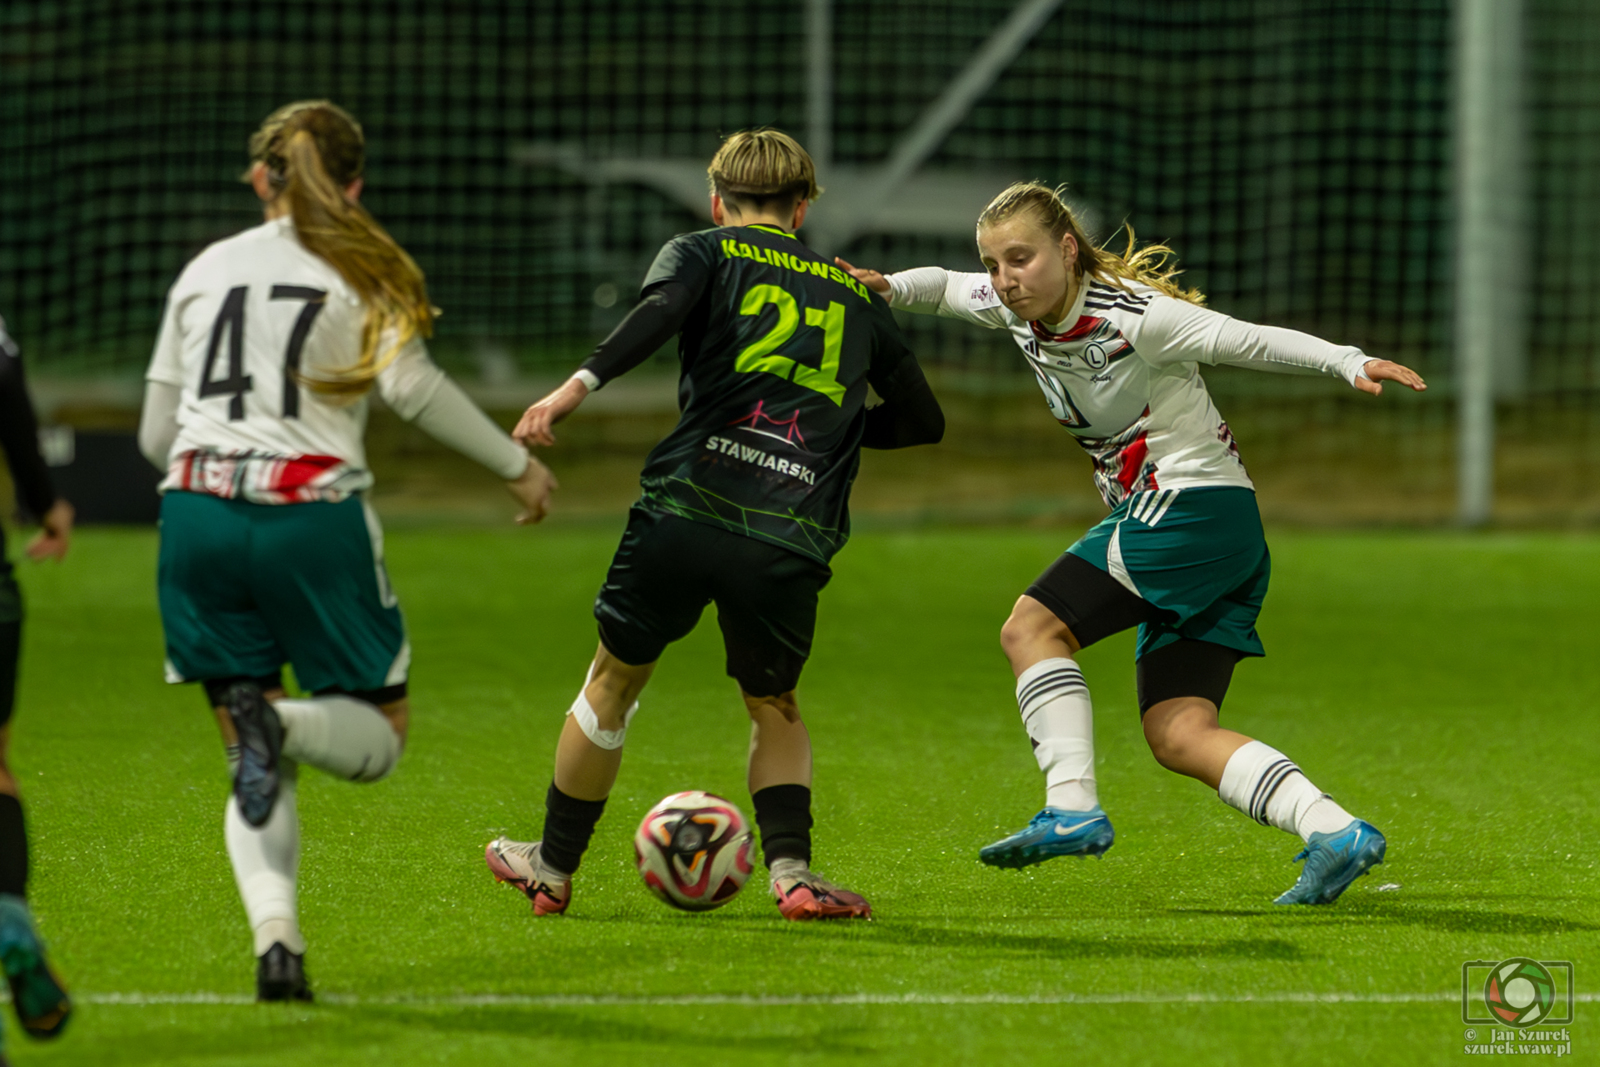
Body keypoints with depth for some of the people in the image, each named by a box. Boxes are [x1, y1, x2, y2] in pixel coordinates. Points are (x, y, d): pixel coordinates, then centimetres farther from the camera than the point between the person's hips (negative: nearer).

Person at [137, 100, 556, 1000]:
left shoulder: (207, 269, 17)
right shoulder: (363, 271, 7)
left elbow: (156, 435, 19)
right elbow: (411, 383, -11)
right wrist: (516, 463, -3)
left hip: (197, 515, 3)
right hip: (312, 519, -3)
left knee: (264, 769, 9)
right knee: (381, 731, 11)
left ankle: (275, 935, -15)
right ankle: (280, 722, -23)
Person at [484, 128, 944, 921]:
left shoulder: (703, 253, 13)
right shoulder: (857, 294, 23)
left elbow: (660, 310, -11)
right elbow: (923, 420, 28)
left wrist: (581, 383, -21)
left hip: (686, 507, -2)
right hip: (793, 539, 2)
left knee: (615, 679, 18)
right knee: (775, 706, 23)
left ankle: (553, 866, 30)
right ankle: (791, 869, 3)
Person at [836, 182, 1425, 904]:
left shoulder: (1131, 317, -17)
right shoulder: (1017, 310, 7)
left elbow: (1248, 340, -22)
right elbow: (944, 287, 24)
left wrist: (1347, 362, -35)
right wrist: (887, 287, 2)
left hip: (1193, 501, -9)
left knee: (1032, 628, -12)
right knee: (1178, 736, 0)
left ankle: (1073, 809, -16)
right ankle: (1334, 833, -10)